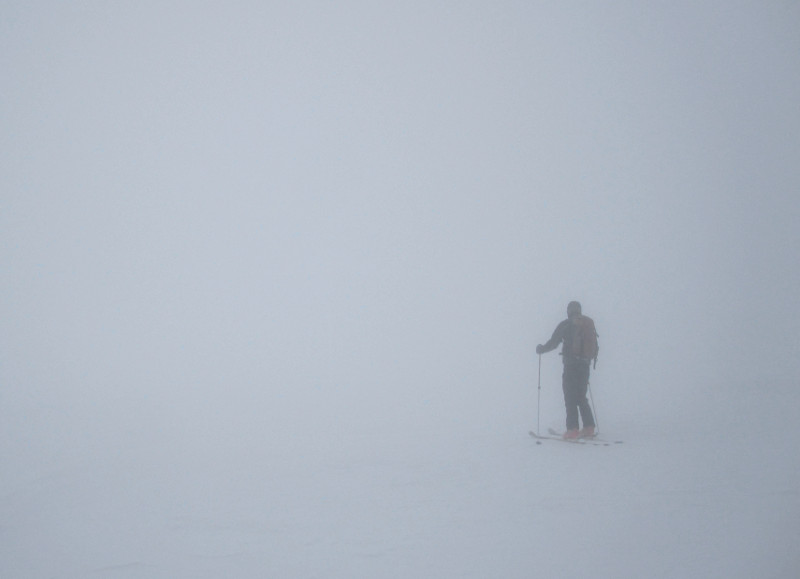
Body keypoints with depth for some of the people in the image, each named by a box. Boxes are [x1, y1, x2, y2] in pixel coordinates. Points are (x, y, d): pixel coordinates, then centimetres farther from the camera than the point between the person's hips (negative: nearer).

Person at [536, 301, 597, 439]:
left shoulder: (566, 325, -4)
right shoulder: (589, 323, 11)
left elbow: (553, 342, -2)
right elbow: (595, 345, 16)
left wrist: (541, 349, 16)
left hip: (571, 365, -5)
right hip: (584, 364, 5)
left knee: (570, 398, -2)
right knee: (581, 397, 14)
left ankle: (572, 429, -8)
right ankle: (589, 428, 7)